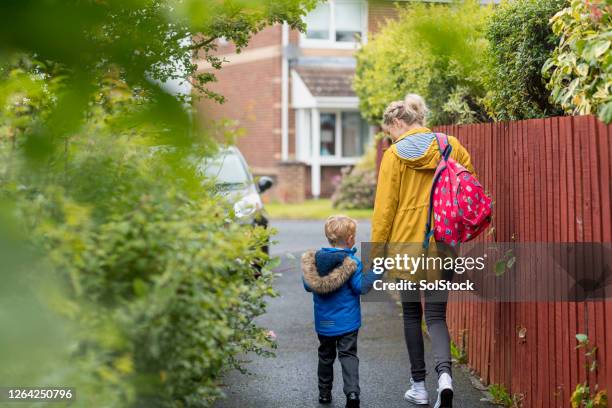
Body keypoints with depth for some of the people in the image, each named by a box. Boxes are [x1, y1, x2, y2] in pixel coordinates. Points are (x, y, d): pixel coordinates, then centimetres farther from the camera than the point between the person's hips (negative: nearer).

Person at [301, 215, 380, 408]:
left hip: (323, 322, 4)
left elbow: (308, 286, 5)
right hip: (347, 321, -4)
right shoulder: (352, 262, -15)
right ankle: (352, 391, -15)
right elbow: (360, 287, -16)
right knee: (348, 355, 1)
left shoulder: (314, 260, -2)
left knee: (325, 355, 18)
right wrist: (374, 272, -10)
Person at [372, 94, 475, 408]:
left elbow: (384, 208, -7)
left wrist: (376, 252, 1)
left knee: (411, 314, 14)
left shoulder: (394, 155, -7)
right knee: (436, 315, 6)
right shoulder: (452, 147, 2)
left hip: (406, 245, -2)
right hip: (442, 246, 2)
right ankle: (444, 373, -20)